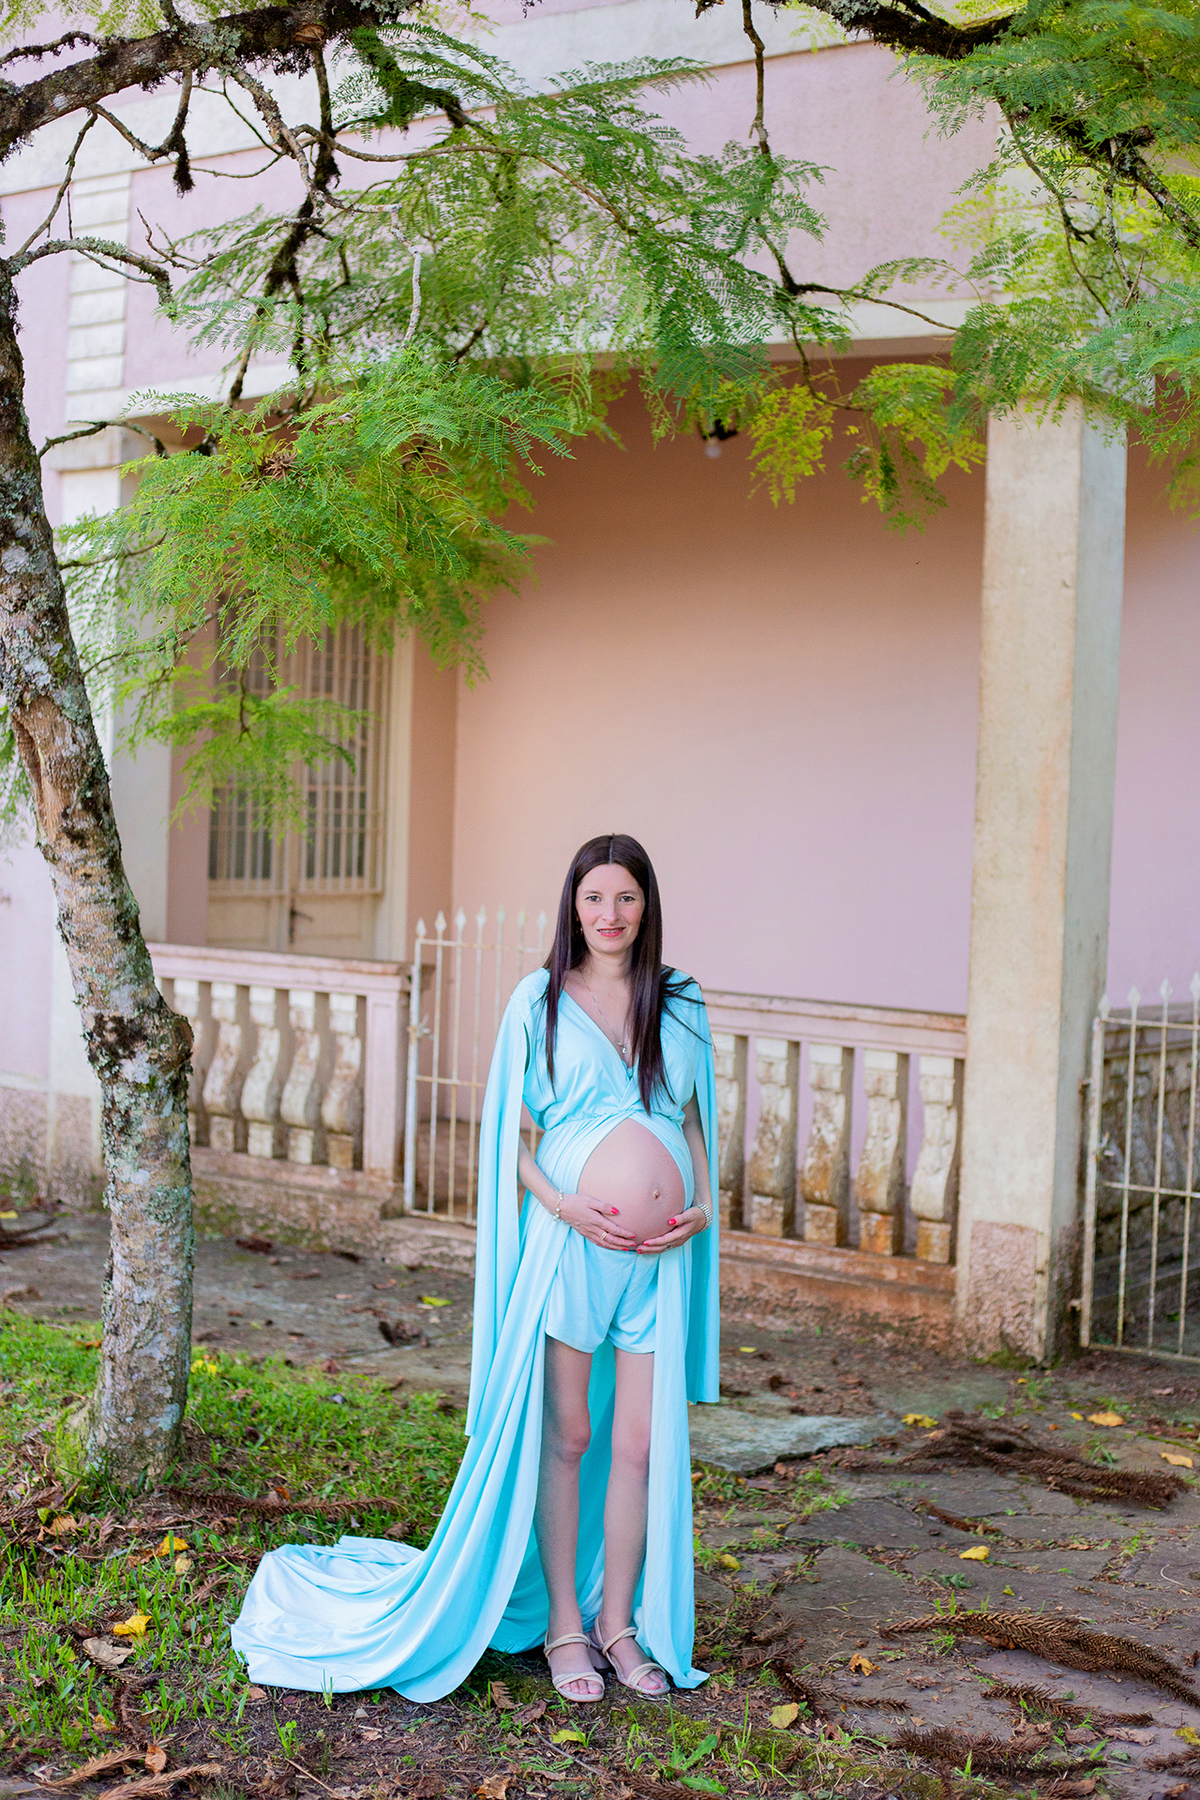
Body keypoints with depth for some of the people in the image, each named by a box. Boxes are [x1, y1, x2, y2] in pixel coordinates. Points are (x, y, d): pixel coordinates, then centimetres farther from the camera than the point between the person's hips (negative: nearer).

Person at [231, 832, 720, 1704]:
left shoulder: (681, 1003, 8)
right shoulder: (539, 1001, 0)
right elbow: (506, 1127, 1)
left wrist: (704, 1206, -1)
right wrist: (563, 1204, -13)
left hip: (661, 1252, 3)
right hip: (569, 1243, -2)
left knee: (641, 1444, 5)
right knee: (566, 1436, 5)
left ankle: (618, 1624, 19)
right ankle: (564, 1625, 18)